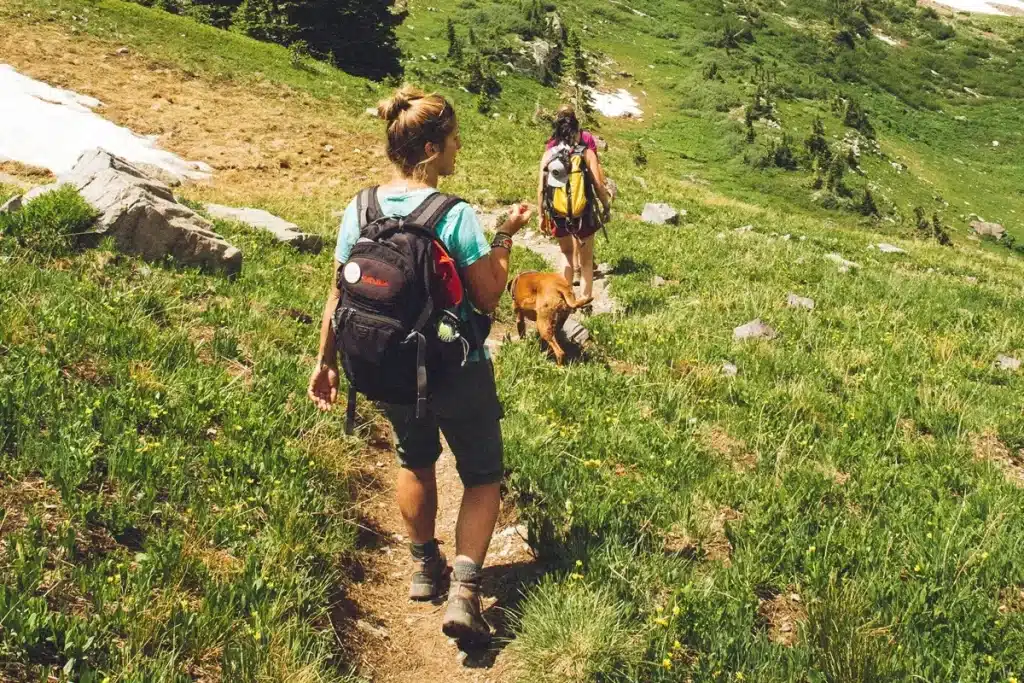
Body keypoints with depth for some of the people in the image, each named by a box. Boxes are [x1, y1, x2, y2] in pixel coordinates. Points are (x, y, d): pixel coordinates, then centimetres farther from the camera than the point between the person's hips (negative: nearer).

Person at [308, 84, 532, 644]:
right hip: (458, 373, -4)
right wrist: (506, 237, -3)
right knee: (482, 476, 14)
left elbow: (338, 295, 0)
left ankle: (424, 567, 41)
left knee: (415, 459, 29)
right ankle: (464, 589, -1)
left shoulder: (359, 210, -6)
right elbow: (488, 297, -13)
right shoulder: (456, 216, -20)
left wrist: (326, 362, 11)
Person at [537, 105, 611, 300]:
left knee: (566, 253, 26)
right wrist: (606, 206, 3)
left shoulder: (549, 153, -4)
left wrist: (543, 215, 7)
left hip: (558, 213, 2)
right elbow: (598, 185, -13)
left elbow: (541, 189, -4)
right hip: (583, 211, -2)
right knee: (586, 260, 15)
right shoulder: (586, 151, -10)